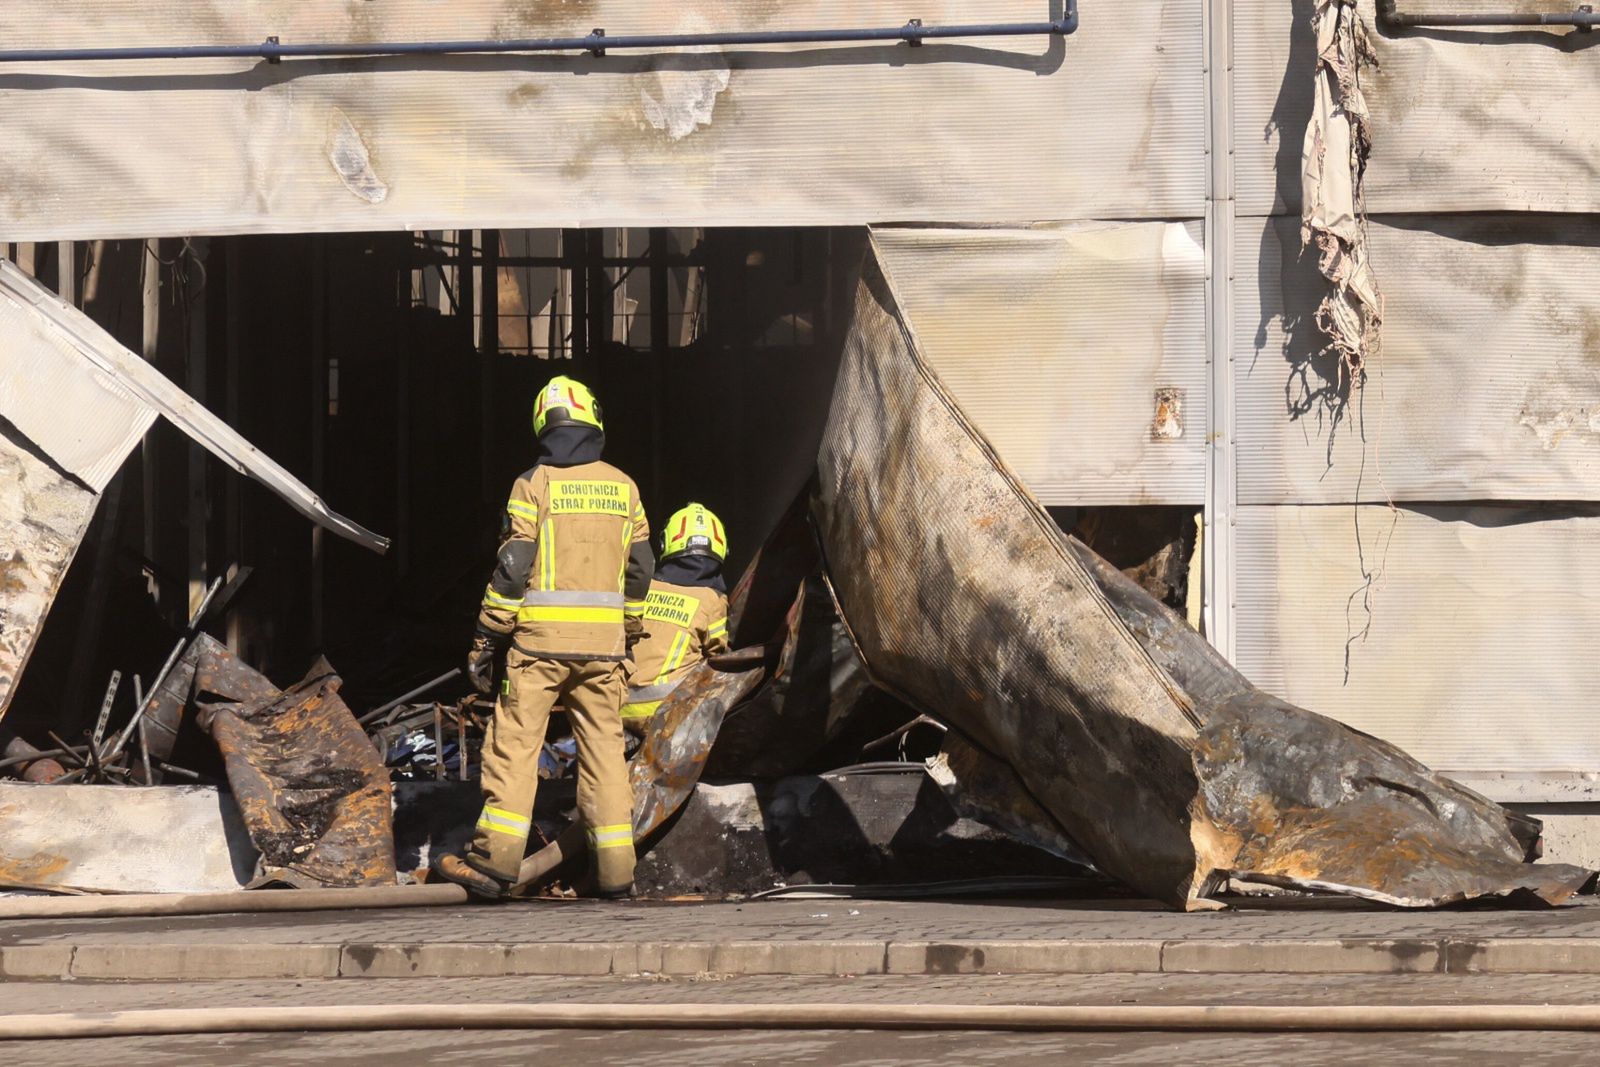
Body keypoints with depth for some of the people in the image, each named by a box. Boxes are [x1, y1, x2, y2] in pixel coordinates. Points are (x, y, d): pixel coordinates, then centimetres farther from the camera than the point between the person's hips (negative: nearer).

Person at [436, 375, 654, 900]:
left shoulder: (534, 485, -4)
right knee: (604, 747, 7)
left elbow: (512, 568, -7)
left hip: (542, 638, -4)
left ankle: (496, 859, -7)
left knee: (514, 742, -1)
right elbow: (639, 571, 13)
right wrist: (630, 635, 23)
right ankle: (615, 869, 6)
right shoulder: (623, 487, 9)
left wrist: (486, 639, -2)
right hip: (603, 640, 4)